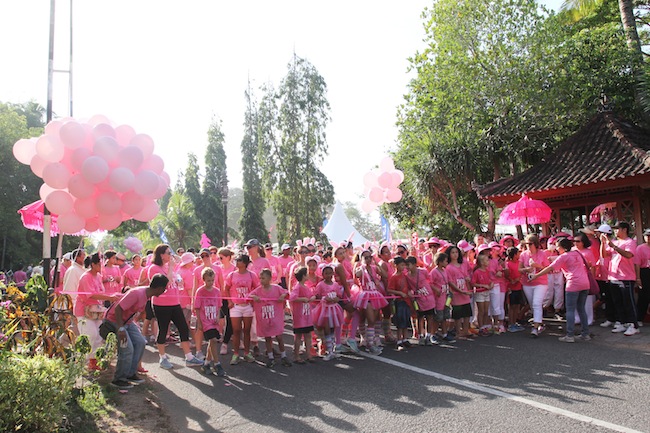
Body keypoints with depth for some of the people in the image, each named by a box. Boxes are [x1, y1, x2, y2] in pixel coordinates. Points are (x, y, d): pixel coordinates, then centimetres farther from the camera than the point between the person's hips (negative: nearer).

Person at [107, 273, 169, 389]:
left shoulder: (147, 293, -2)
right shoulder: (137, 293, -31)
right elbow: (118, 309, -31)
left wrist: (135, 325, 14)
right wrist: (121, 329, -33)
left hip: (127, 321, 9)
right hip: (114, 320, -9)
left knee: (140, 342, 3)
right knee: (127, 348, -14)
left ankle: (130, 373, 14)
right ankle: (118, 379, 1)